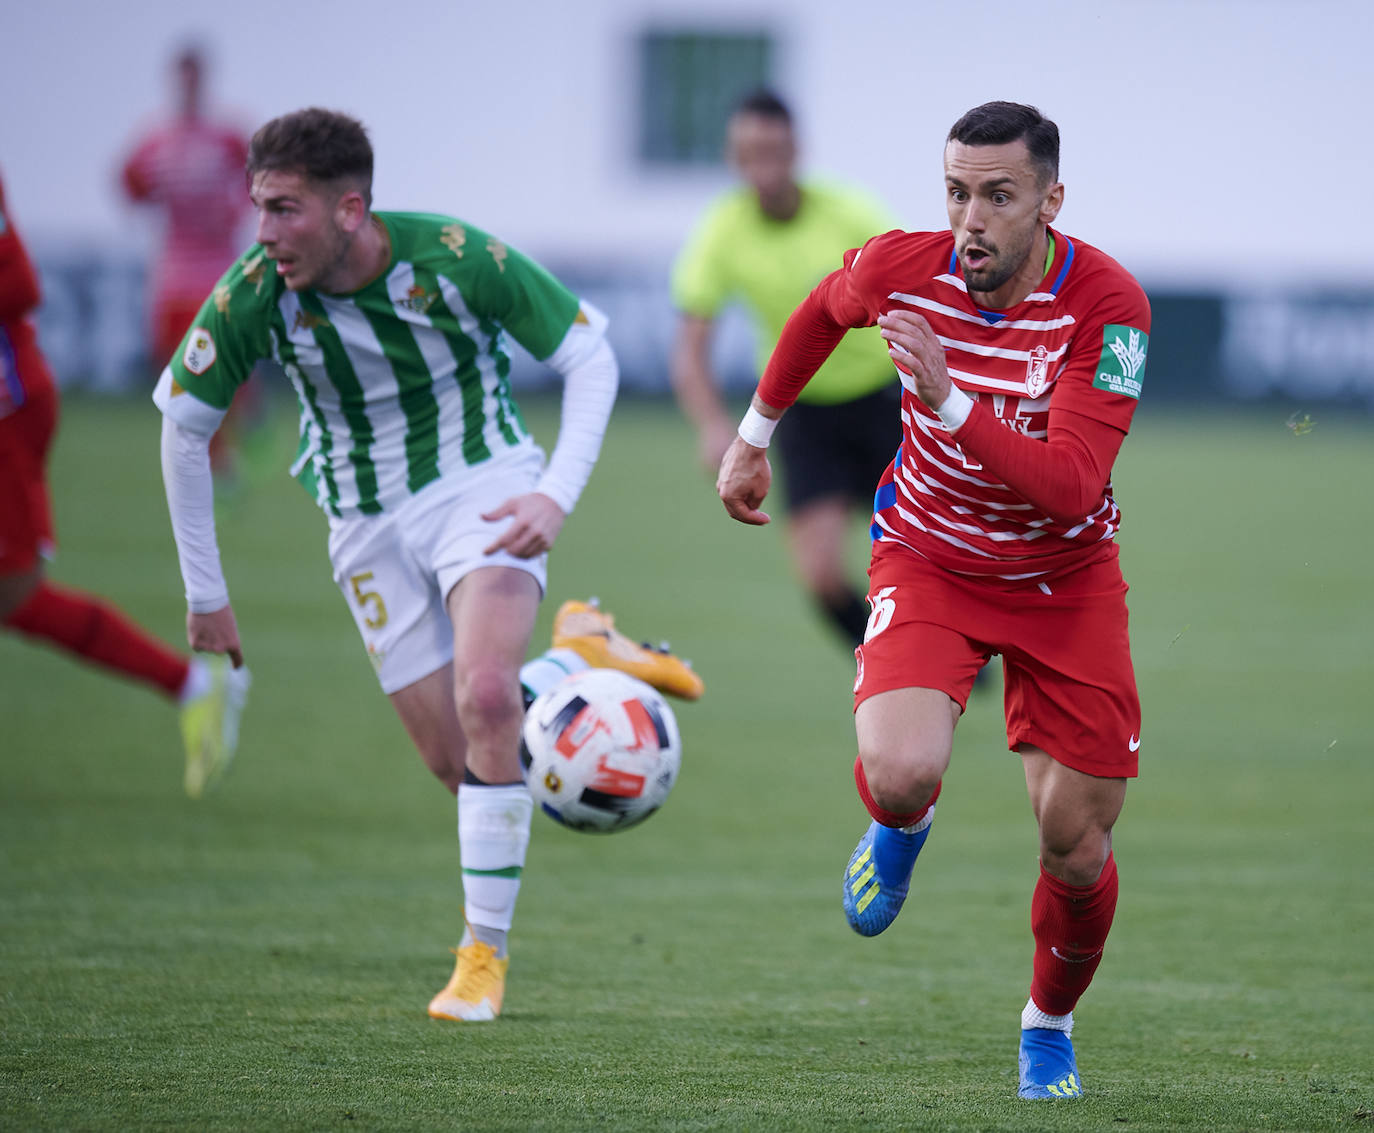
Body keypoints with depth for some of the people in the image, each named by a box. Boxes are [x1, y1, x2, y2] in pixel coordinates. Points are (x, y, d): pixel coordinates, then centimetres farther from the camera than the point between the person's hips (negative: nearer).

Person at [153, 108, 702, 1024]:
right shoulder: (252, 296, -18)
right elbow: (183, 425, -1)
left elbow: (589, 354, -10)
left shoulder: (456, 257, -23)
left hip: (483, 485, -3)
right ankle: (581, 655, 31)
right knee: (457, 762, 0)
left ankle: (485, 951, -14)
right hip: (369, 524, 3)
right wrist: (206, 594, 2)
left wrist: (558, 495, -22)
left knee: (484, 697, -26)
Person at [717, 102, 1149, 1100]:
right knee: (901, 774, -27)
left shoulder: (1107, 303, -25)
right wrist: (755, 436, 19)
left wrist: (949, 404, -44)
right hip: (930, 559, 1)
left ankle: (1049, 1027, 30)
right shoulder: (902, 267, -17)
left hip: (1064, 578, 0)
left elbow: (1071, 487, -33)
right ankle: (899, 831, 12)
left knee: (1077, 848, -1)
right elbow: (822, 310, 10)